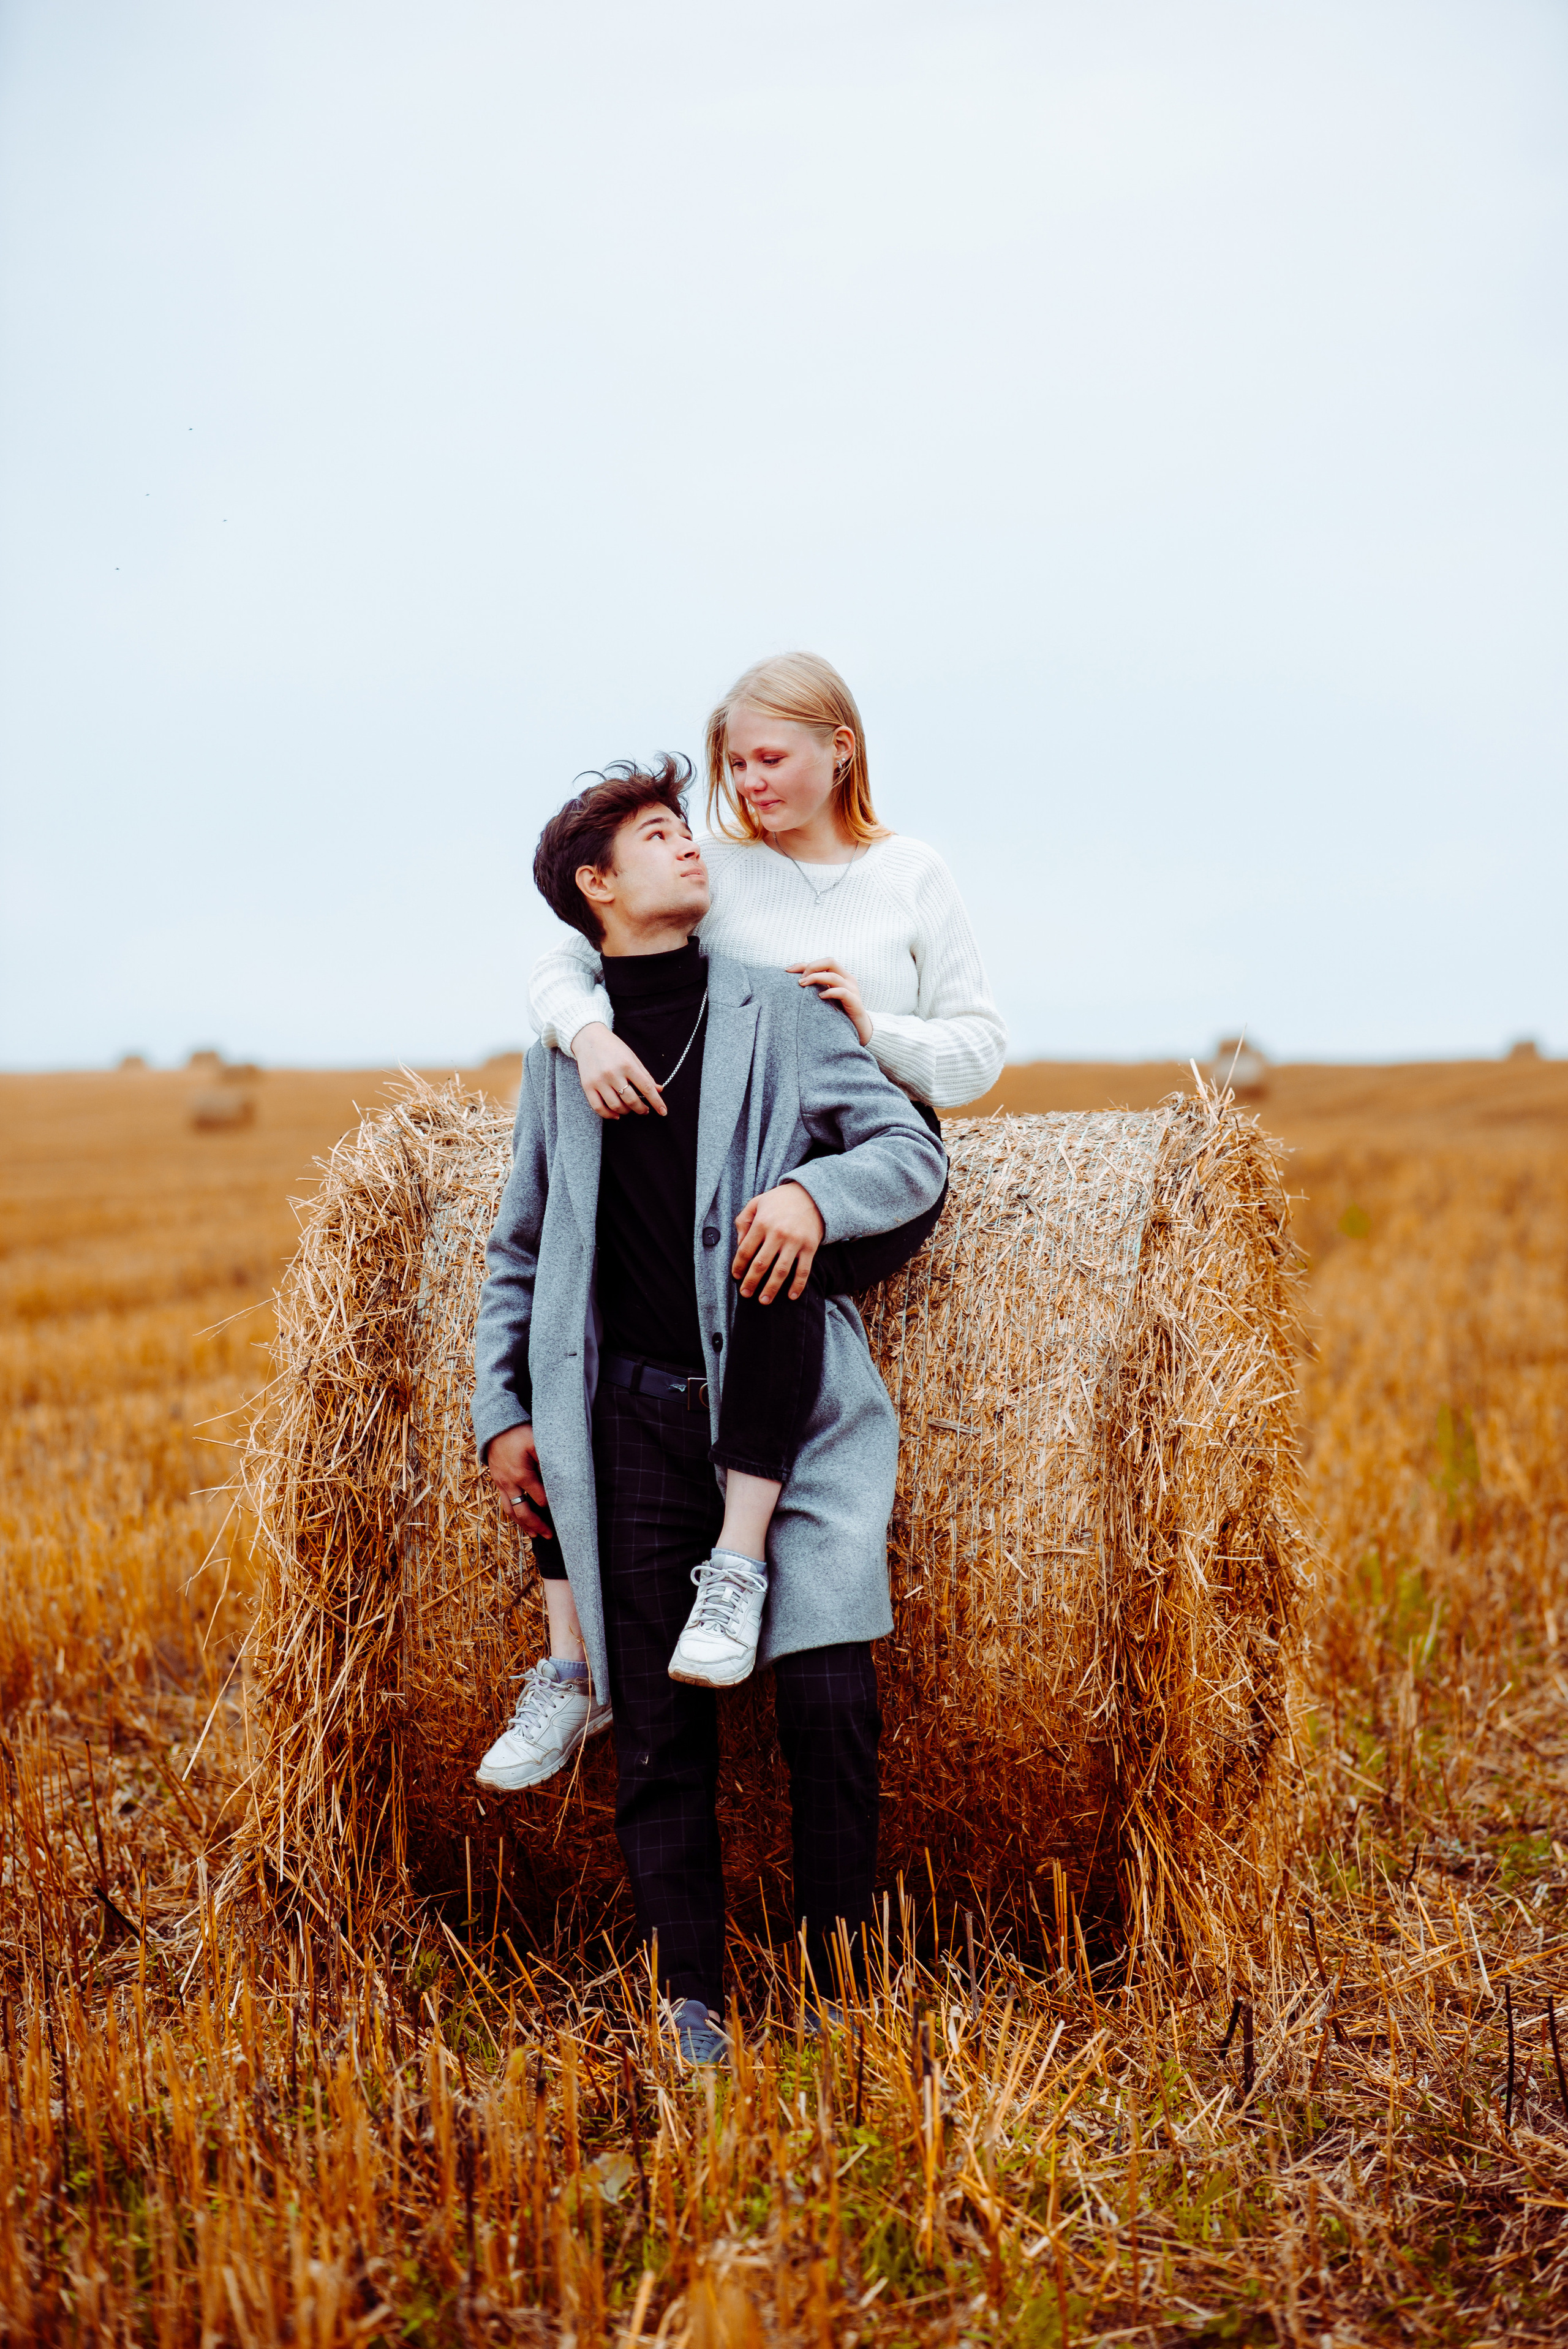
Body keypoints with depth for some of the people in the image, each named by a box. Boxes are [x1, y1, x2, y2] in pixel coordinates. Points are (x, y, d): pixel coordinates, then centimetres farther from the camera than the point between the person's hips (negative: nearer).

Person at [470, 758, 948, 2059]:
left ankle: (842, 1995, 8)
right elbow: (520, 1251, 19)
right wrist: (501, 1410, 10)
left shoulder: (775, 1008, 6)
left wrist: (815, 1190, -16)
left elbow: (915, 1151, 4)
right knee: (660, 1733, 2)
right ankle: (693, 2009, 14)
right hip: (638, 1420, 2)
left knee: (829, 1705, -8)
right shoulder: (561, 1048, 13)